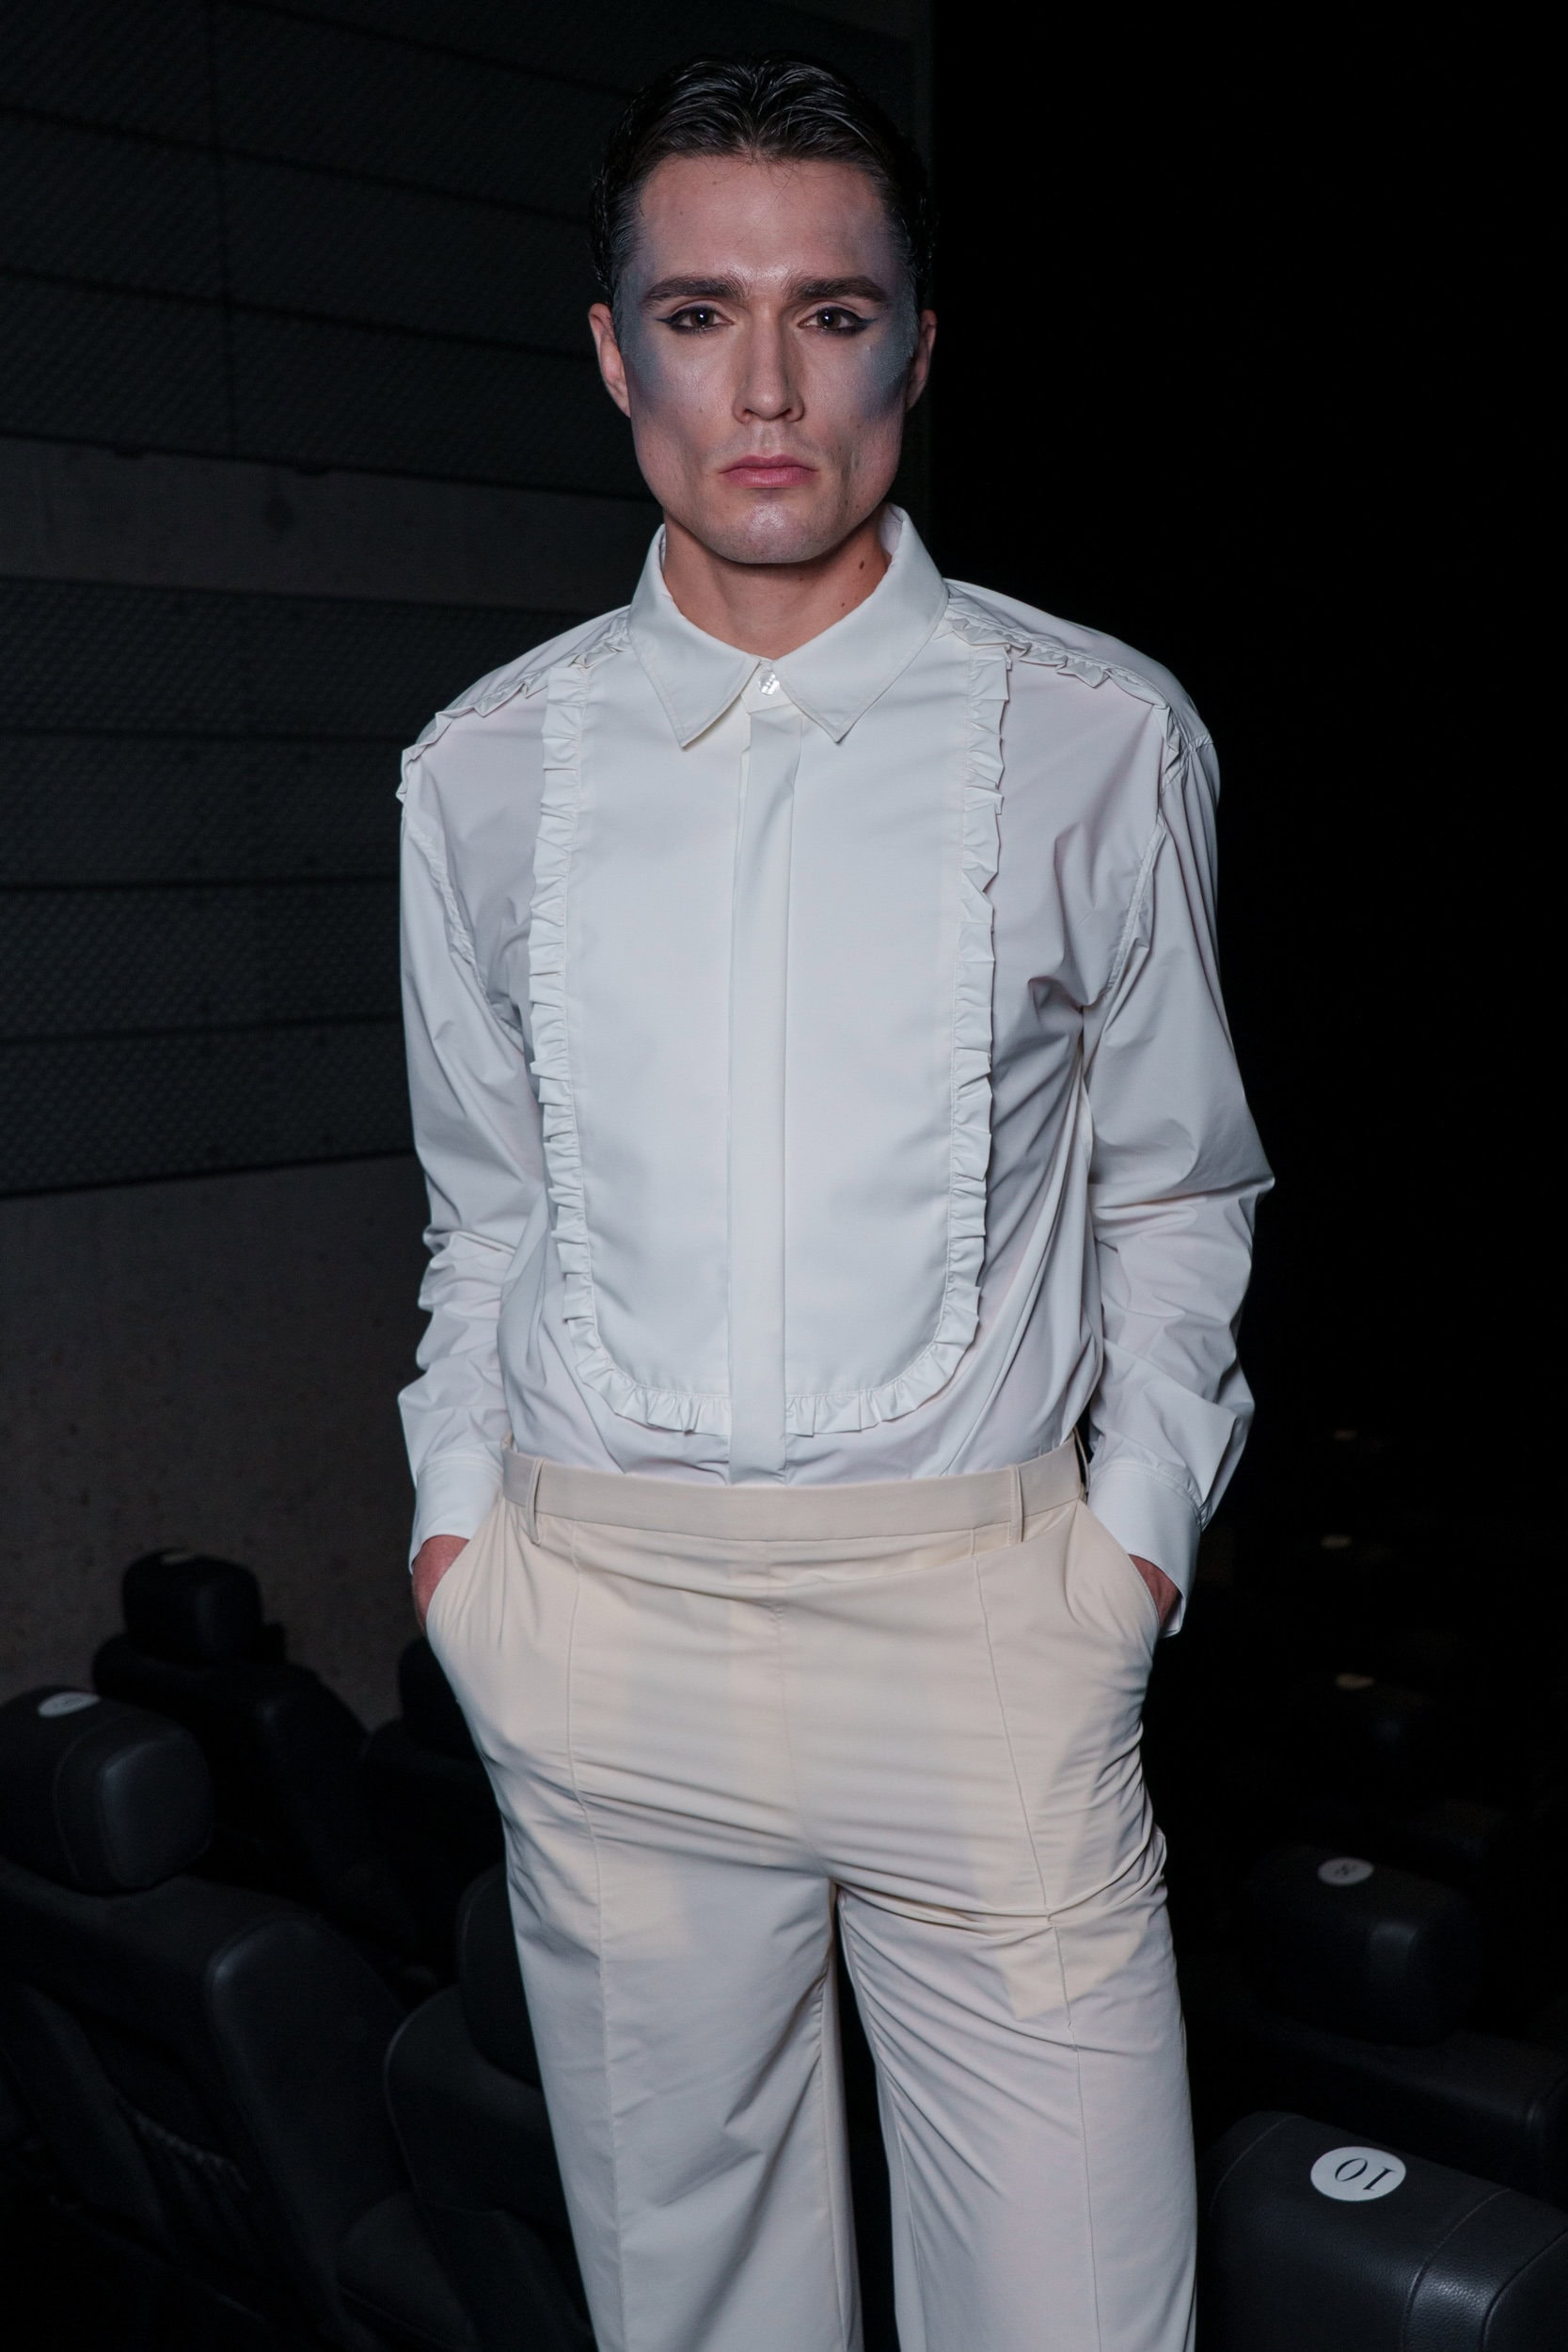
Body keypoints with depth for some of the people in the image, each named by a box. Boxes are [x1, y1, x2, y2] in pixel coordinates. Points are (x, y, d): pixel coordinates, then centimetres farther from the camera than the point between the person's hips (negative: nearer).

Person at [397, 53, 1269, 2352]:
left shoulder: (1101, 740, -1)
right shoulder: (486, 769, 5)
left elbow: (1176, 1194, 8)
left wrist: (1138, 1520, 2)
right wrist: (457, 1500, 7)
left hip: (975, 1604, -1)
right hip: (596, 1606, 2)